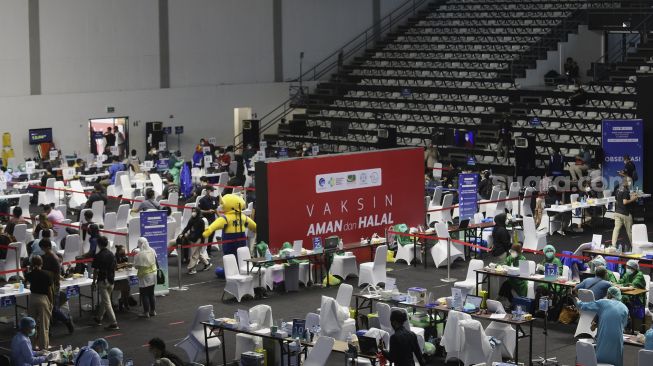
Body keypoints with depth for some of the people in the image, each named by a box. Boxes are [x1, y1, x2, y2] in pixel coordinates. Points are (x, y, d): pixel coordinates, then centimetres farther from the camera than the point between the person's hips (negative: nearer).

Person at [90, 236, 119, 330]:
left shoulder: (98, 256, -14)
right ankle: (98, 319, 32)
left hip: (102, 281, -6)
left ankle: (113, 323, -10)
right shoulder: (112, 254, 4)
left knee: (107, 303, -5)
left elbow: (96, 271, -12)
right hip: (111, 281, 6)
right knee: (103, 301, 19)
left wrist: (93, 283, -3)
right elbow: (114, 269, 10)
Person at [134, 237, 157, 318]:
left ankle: (146, 312, 3)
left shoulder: (139, 254, -21)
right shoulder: (152, 251, -3)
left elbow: (136, 266, -16)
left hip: (144, 276, -6)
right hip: (153, 274, 6)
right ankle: (153, 311, 20)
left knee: (144, 295, 2)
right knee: (151, 294, 16)